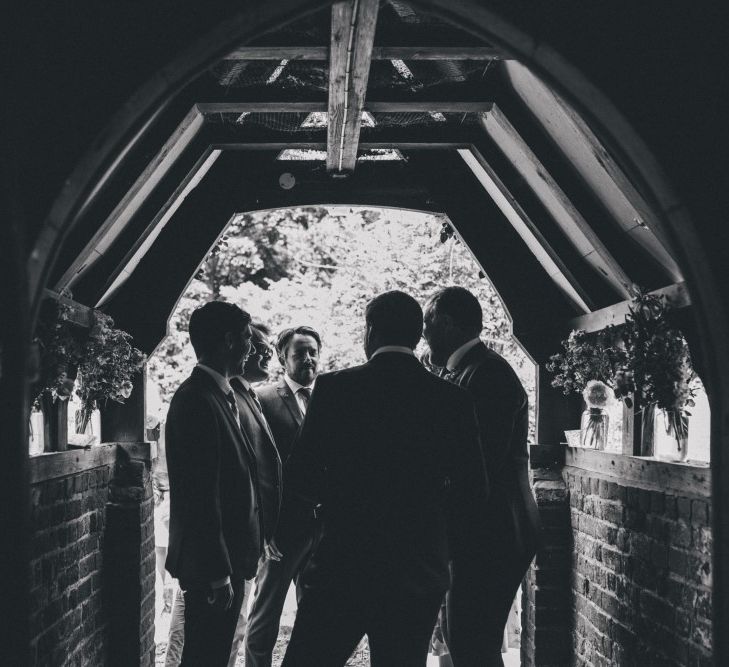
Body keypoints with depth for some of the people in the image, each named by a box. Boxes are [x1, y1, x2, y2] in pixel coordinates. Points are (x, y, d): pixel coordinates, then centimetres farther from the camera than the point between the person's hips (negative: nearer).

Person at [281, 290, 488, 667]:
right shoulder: (452, 400, -1)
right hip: (418, 574, 2)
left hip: (342, 566, -2)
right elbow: (474, 490, 1)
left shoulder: (334, 388, -6)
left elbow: (299, 477, -5)